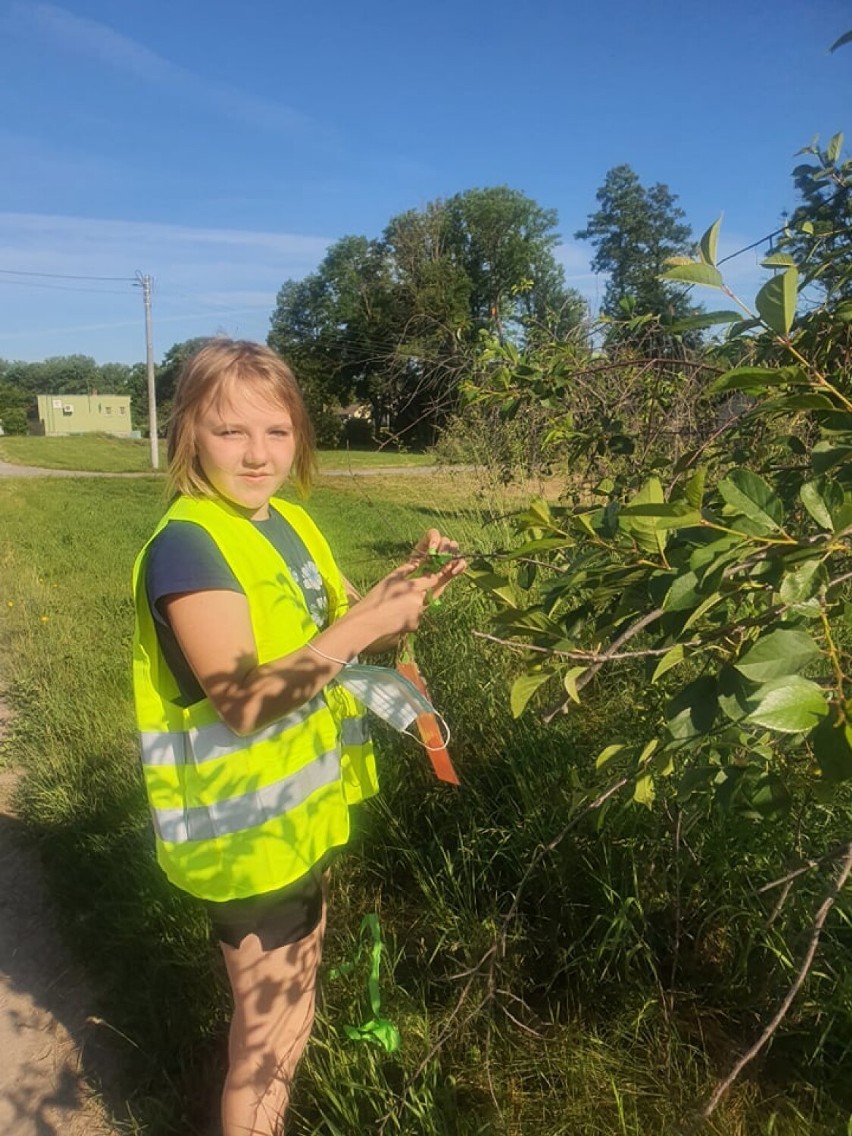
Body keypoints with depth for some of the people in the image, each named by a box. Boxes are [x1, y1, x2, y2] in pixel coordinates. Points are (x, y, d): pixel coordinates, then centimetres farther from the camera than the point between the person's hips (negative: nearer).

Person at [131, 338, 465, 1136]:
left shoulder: (285, 522, 3)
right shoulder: (188, 545, -23)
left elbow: (332, 635, 9)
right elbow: (245, 702, -30)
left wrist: (407, 582, -8)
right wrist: (366, 625, -32)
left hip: (299, 813, 9)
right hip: (245, 830, -9)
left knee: (290, 1004, 29)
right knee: (271, 1027, 10)